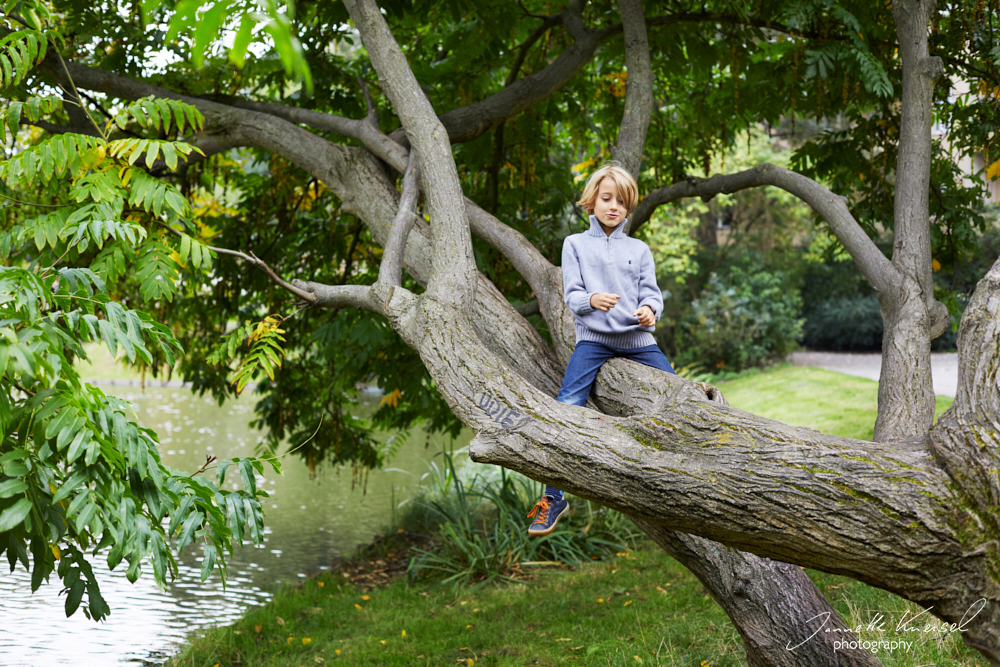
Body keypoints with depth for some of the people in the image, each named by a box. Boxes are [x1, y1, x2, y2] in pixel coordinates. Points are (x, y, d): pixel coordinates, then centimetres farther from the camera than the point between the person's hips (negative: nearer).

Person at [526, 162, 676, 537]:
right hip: (594, 338, -3)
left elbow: (651, 292, 6)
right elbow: (572, 296, 1)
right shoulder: (575, 244, 11)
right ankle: (553, 497, -16)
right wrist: (591, 300, -24)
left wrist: (649, 309, -19)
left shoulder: (639, 249, 16)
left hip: (637, 340, 3)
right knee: (567, 406, -22)